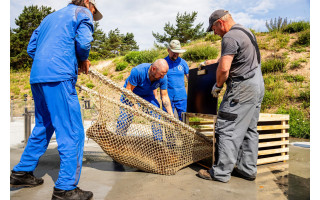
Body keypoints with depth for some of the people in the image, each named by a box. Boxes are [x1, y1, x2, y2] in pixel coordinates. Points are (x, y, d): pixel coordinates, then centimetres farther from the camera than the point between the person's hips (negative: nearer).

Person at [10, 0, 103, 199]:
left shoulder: (50, 17, 31)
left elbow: (31, 48, 26)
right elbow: (84, 42, -11)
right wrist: (83, 60, 8)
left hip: (37, 77, 9)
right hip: (59, 78, -8)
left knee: (43, 127, 20)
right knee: (72, 132, -6)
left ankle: (22, 172, 31)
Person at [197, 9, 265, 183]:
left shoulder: (230, 37, -14)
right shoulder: (246, 31, 19)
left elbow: (224, 69, -23)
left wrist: (218, 85, -6)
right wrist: (213, 62, 33)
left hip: (243, 87, -10)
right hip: (257, 84, 11)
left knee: (227, 129, -6)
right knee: (249, 129, 13)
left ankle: (221, 172, 0)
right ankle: (248, 169, 21)